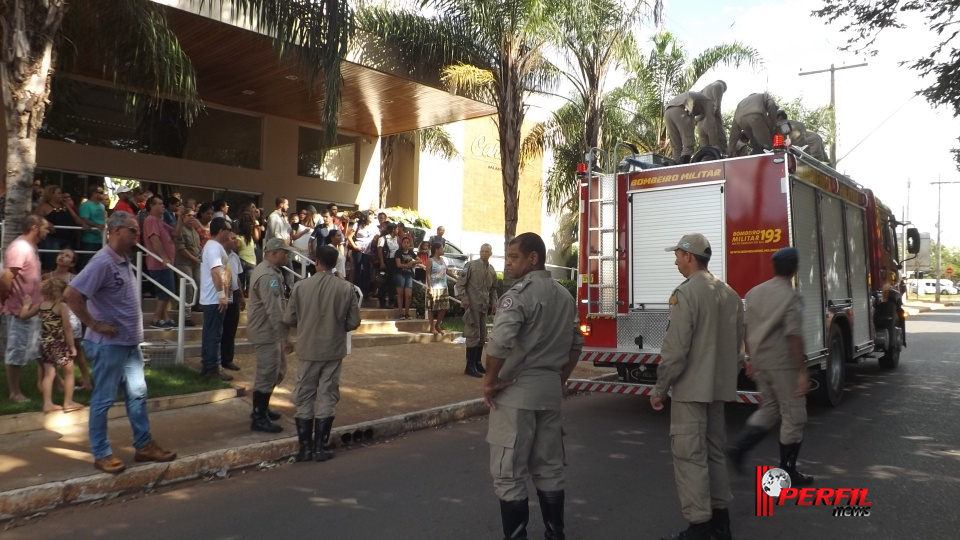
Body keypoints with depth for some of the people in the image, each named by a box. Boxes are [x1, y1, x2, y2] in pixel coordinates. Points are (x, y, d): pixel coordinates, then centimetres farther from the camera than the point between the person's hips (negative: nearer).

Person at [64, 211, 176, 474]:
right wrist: (94, 324, -19)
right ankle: (101, 454, 15)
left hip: (130, 342, 9)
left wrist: (134, 329, 14)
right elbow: (71, 294, -25)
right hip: (109, 344, -9)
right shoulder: (103, 262, -19)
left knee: (137, 394, 14)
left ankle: (144, 445, 24)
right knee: (103, 400, 3)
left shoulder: (124, 261, 9)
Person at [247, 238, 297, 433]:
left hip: (269, 331, 11)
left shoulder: (267, 270, 13)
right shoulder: (268, 276, -22)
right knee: (267, 374, -3)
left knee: (276, 371, 19)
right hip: (266, 332, -11)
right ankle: (259, 418, 6)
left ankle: (261, 408, 30)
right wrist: (285, 337, -26)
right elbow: (274, 310, -27)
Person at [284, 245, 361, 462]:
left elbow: (288, 319, -3)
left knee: (304, 398, 11)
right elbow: (354, 322, -5)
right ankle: (321, 448, 13)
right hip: (333, 350, 0)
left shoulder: (301, 286, -8)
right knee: (327, 398, 9)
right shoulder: (347, 288, -8)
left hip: (308, 350, 0)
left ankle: (305, 447, 15)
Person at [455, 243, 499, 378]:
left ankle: (478, 363, 26)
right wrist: (463, 298, -18)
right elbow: (460, 283, -8)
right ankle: (470, 367, -1)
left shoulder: (492, 270, 11)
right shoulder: (471, 265, -6)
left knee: (482, 336, 13)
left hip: (484, 306, 7)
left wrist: (494, 303, 11)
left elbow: (493, 289, 22)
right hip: (472, 305, -7)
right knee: (473, 335, -7)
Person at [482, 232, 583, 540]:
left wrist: (490, 381, -14)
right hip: (550, 391, 8)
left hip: (517, 390, -8)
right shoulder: (564, 296, 11)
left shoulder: (519, 294, -15)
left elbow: (500, 343, -27)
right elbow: (576, 343, 17)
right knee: (549, 469, 17)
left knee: (509, 474, 2)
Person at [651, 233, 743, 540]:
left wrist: (660, 389, -11)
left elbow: (676, 348, -19)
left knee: (690, 456, -2)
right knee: (714, 451, 17)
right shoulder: (730, 294, 10)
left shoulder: (686, 293, -16)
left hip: (691, 388, -9)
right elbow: (737, 343, 15)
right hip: (719, 388, 9)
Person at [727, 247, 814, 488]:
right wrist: (802, 372, -17)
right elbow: (794, 337, -20)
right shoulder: (791, 297, -15)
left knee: (768, 409, 21)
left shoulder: (755, 292, 7)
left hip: (760, 362, 7)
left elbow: (746, 329, 11)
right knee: (793, 416, 6)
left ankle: (740, 446, 7)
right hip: (783, 364, -7)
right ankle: (787, 473, 13)